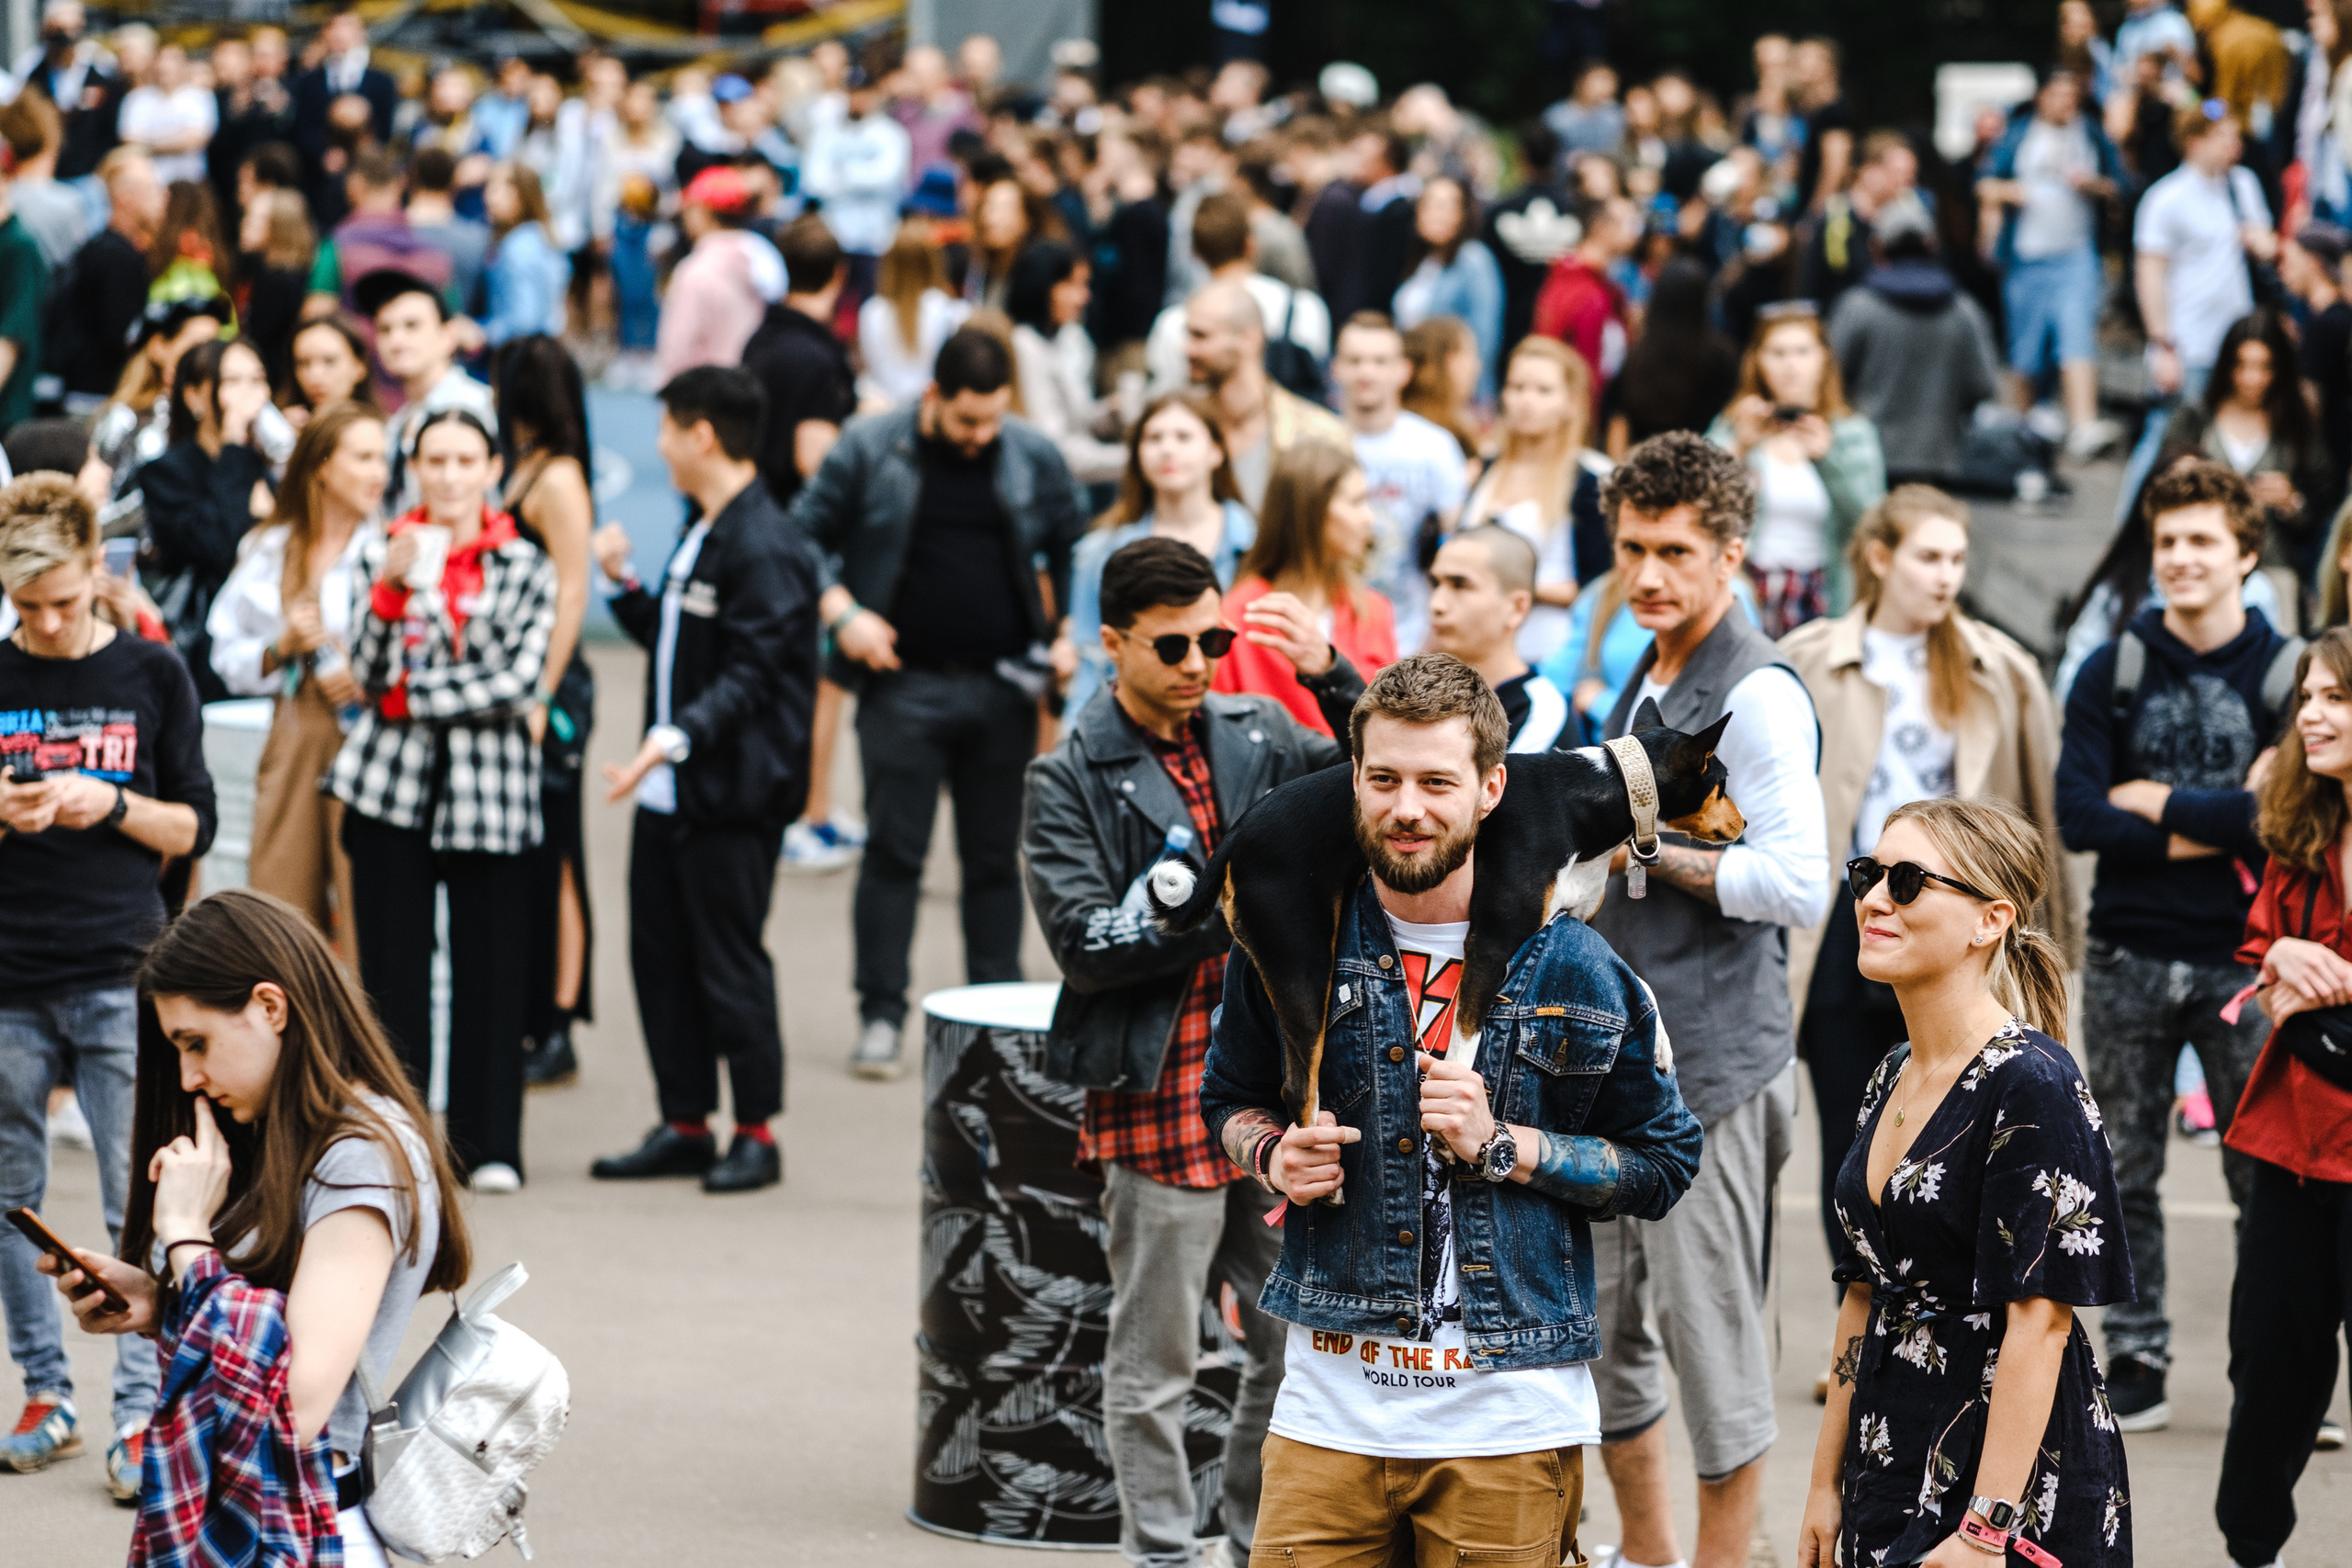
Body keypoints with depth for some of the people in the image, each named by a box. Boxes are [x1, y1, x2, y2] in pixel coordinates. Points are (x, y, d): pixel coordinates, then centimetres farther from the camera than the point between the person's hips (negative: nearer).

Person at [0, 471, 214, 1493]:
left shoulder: (151, 676, 4)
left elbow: (194, 829, 6)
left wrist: (112, 804, -10)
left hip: (121, 979, -2)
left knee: (139, 1206, -5)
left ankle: (141, 1411, -2)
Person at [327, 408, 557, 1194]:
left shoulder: (526, 568, 4)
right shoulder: (383, 557, 7)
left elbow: (519, 682, -6)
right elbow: (370, 678, -2)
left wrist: (415, 695, -9)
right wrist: (389, 589, -16)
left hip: (489, 789, -1)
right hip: (392, 787, 1)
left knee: (489, 970, 1)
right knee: (392, 969, 2)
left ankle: (487, 1142, 9)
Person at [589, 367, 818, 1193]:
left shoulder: (763, 548, -16)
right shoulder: (702, 535, 16)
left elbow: (749, 675, -22)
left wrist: (678, 737, -32)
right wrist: (622, 584, 15)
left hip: (729, 796, -10)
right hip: (670, 791, 10)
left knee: (729, 962, -3)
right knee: (660, 955, 11)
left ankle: (756, 1133, 7)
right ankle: (685, 1125, 20)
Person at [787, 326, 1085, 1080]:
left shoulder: (1034, 458, 4)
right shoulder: (870, 451, -2)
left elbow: (1074, 551, 13)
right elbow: (804, 537, 2)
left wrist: (1070, 635, 1)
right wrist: (841, 612, -11)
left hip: (1002, 686, 2)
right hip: (903, 685, -2)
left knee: (995, 859, 8)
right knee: (893, 853, -1)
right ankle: (881, 1016, 5)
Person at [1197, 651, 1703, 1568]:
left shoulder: (1572, 967, -2)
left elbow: (1664, 1165, 3)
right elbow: (1230, 1100, 20)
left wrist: (1500, 1147, -10)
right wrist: (1274, 1156, -3)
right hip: (1330, 1409, 2)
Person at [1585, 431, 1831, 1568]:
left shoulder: (1757, 695, -12)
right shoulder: (1644, 682, 17)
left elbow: (1797, 884, -21)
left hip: (1712, 1066, -9)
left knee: (1710, 1331, -3)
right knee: (1596, 1324, 14)